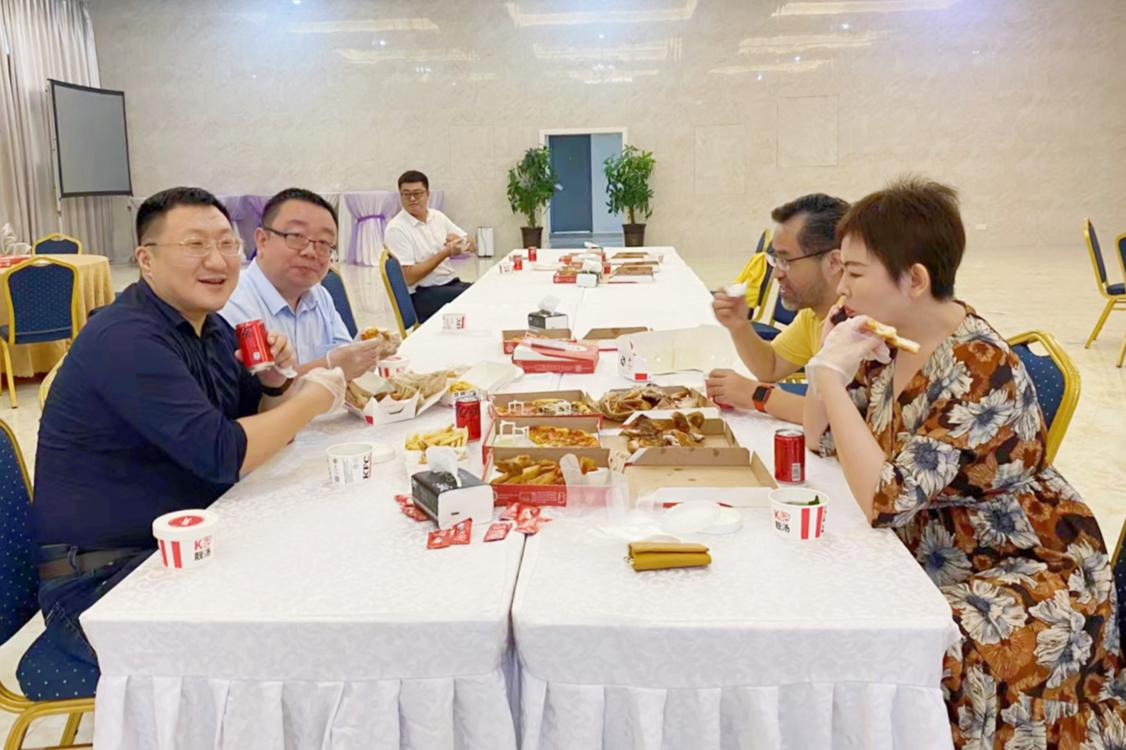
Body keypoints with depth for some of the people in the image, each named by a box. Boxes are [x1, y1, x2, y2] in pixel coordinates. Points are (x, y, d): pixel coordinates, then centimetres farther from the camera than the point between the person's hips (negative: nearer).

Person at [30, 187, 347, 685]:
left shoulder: (212, 329, 7)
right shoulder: (128, 340, -21)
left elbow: (259, 426, 14)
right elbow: (223, 455, -27)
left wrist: (274, 379, -7)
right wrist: (316, 395, -15)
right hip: (96, 582, -9)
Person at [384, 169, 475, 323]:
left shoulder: (437, 216, 11)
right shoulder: (396, 229, -8)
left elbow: (472, 246, 13)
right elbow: (409, 277, -16)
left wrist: (459, 240, -11)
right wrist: (446, 252, -17)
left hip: (452, 283, 7)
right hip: (421, 296, -7)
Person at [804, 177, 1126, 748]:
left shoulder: (981, 369, -26)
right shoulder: (890, 340, -2)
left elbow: (886, 502, -32)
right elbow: (823, 439, 6)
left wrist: (831, 374, -28)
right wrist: (828, 361, -11)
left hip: (1027, 576, -7)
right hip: (934, 560, 8)